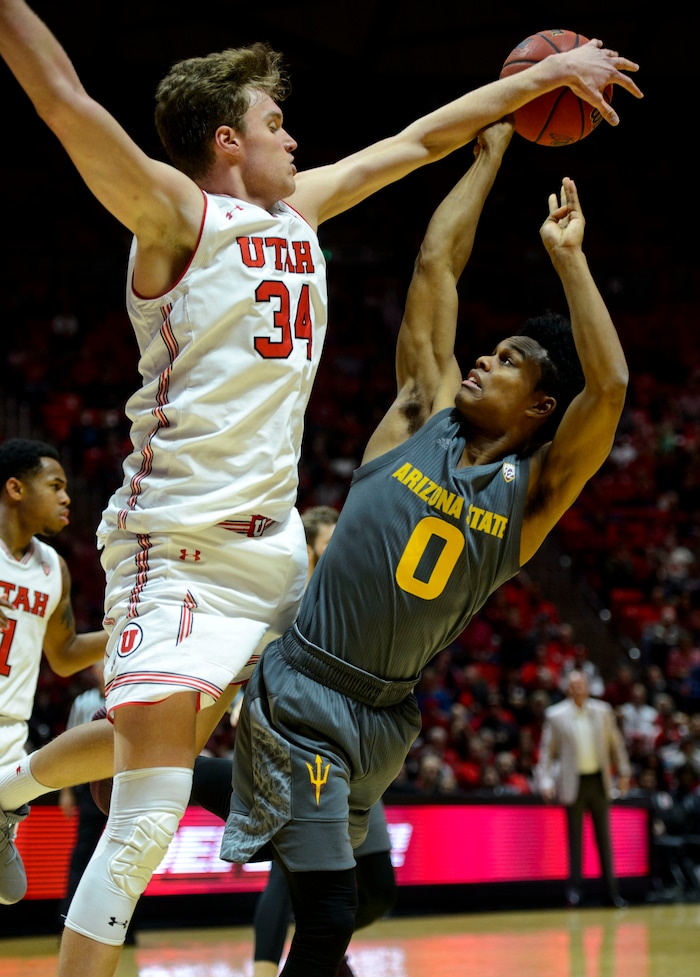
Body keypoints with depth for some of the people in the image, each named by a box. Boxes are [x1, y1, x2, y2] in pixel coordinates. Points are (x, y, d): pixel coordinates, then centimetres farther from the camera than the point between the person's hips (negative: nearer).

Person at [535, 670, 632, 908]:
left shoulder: (602, 711, 5)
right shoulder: (556, 715, -3)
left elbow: (615, 743, 12)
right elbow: (547, 750, 0)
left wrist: (623, 773, 12)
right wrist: (545, 780, -8)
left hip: (599, 781, 2)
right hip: (574, 782, -2)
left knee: (604, 837, 5)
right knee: (575, 837, 1)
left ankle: (611, 890, 9)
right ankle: (574, 888, 8)